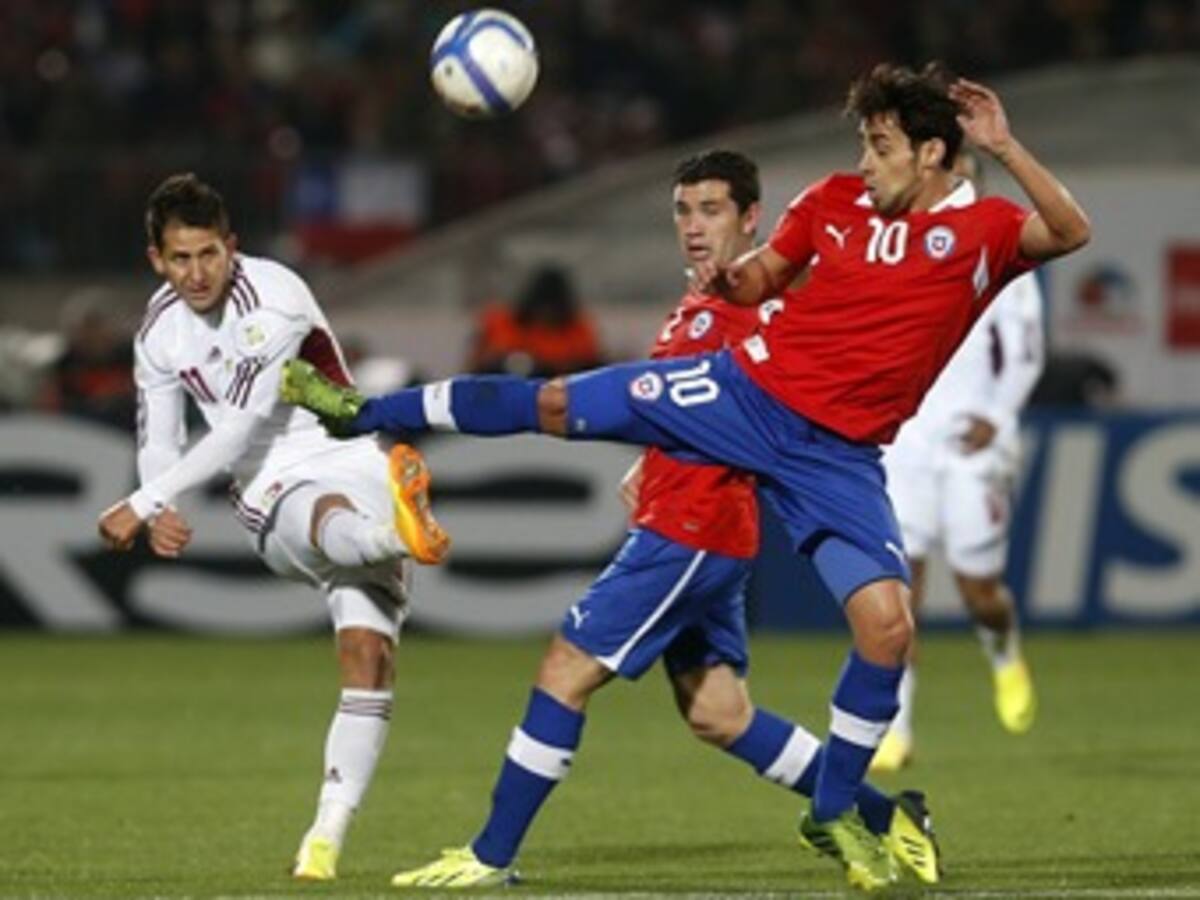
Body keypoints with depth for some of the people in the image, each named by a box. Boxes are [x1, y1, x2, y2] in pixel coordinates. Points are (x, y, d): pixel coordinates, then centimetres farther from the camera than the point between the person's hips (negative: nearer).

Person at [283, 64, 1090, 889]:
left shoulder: (982, 231, -6)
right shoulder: (836, 201, 1)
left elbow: (1071, 232, -24)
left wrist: (1004, 147, -31)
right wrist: (729, 278, -7)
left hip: (836, 456, -2)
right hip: (747, 388, 2)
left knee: (888, 625, -16)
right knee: (552, 405, -2)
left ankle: (834, 814, 5)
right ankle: (361, 415, 18)